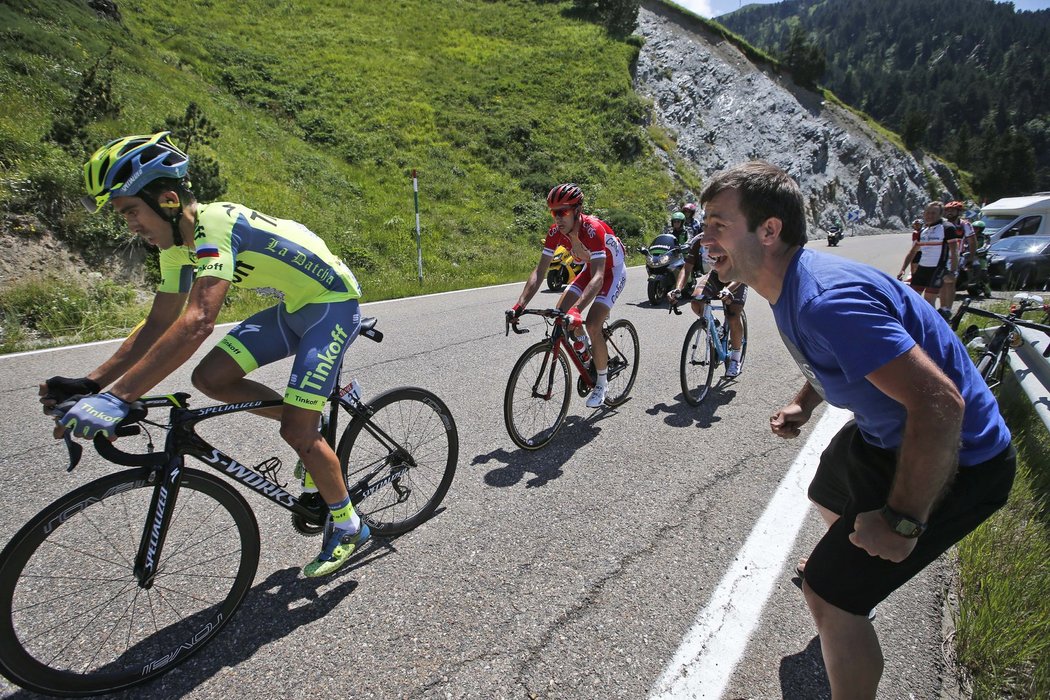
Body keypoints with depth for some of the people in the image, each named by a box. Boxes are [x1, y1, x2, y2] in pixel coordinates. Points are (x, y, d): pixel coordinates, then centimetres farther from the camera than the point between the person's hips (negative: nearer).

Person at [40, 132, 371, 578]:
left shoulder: (214, 225, -27)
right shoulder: (177, 242, 2)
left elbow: (197, 324, -39)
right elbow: (158, 326, 5)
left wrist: (117, 398, -42)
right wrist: (91, 384, -4)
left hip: (333, 305, -9)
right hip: (292, 308, 9)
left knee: (296, 432, -11)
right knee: (210, 378, -4)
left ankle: (348, 527, 11)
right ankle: (308, 422, 15)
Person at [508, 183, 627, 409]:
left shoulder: (593, 230, -37)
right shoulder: (556, 231, -19)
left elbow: (598, 277, -46)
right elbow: (539, 272, -20)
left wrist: (576, 309, -59)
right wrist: (520, 305, -32)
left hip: (613, 270, -7)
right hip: (590, 268, 7)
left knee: (592, 324, -21)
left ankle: (602, 383, -2)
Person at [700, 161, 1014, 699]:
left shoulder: (824, 301, -35)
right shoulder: (792, 284, -2)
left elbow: (939, 404, -37)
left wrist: (902, 522, -29)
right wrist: (803, 402, 0)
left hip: (954, 459, -10)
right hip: (886, 433, 10)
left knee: (829, 593, -9)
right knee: (829, 497, 34)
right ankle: (850, 553, 68)